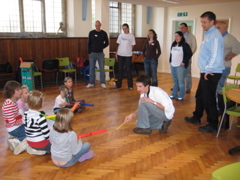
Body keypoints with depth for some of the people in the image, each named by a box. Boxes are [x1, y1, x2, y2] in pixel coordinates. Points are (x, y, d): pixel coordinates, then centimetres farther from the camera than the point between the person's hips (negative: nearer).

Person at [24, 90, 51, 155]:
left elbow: (27, 130, 7)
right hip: (40, 143, -8)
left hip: (29, 142, 8)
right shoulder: (41, 118, -27)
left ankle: (32, 148, 11)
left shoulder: (26, 114, -4)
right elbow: (47, 134, -22)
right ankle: (39, 150, -1)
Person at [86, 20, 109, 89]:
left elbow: (106, 43, 11)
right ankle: (91, 83, 12)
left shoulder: (104, 33, 3)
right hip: (92, 53, 0)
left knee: (102, 68, 1)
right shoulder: (91, 33, 3)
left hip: (100, 53, 0)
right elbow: (89, 43, 4)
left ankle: (103, 83, 9)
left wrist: (101, 47, 2)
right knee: (92, 68, 4)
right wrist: (89, 52, -2)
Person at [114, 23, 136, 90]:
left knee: (128, 70, 0)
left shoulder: (131, 36, 0)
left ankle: (130, 85, 6)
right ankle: (118, 84, 17)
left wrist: (128, 51, -2)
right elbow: (119, 44, 11)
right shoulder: (120, 35, 9)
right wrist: (116, 53, 6)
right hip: (120, 55, 3)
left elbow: (132, 45, 3)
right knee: (120, 70, 8)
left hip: (128, 55, -3)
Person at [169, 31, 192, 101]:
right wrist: (170, 60, 14)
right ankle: (174, 94, 23)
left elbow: (189, 54, -10)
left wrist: (184, 62, -12)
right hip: (173, 65, 7)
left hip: (181, 66, -7)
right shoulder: (173, 44, 14)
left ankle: (181, 96, 5)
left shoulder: (185, 45, -8)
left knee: (181, 81, -4)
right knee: (175, 81, 15)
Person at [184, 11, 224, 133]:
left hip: (211, 74, -10)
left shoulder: (215, 36, -16)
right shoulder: (208, 34, 15)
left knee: (209, 99, -2)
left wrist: (208, 70, -18)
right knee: (200, 96, 19)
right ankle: (196, 118, 34)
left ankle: (212, 125, 11)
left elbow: (215, 56, -25)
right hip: (206, 72, 10)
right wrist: (205, 69, 14)